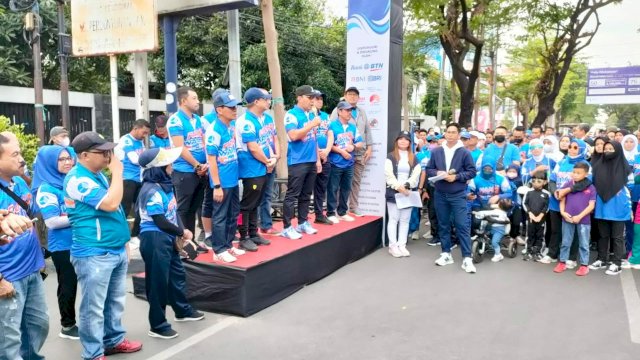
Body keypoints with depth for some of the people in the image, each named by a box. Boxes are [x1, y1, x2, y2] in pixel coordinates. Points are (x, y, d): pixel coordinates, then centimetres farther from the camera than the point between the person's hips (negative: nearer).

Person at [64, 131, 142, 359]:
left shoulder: (98, 174, 13)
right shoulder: (78, 180, -17)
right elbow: (111, 203, -26)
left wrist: (123, 242, 21)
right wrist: (117, 171, -17)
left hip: (116, 250, 9)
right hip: (94, 254, -9)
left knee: (115, 301, 18)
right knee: (94, 307, 1)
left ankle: (114, 341, 32)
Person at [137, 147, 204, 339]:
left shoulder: (165, 184, 6)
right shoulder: (151, 191, -22)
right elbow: (161, 222, -21)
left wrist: (181, 232, -2)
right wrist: (182, 233, -8)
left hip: (168, 238, 10)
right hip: (154, 240, -10)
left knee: (177, 273, 22)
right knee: (158, 282, 1)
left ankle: (183, 311, 41)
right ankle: (157, 326, 15)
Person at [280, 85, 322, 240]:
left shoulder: (311, 115, 14)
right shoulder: (291, 115, -9)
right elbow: (293, 135, -22)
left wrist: (318, 159, 16)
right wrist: (312, 124, -19)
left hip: (311, 162, 7)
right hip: (297, 162, -7)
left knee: (306, 195, 14)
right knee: (292, 195, -3)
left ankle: (303, 223, 25)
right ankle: (287, 228, 3)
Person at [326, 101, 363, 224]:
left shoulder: (353, 127, 12)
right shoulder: (332, 126, -6)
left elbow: (360, 143, 13)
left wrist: (353, 146, -8)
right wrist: (342, 152, -12)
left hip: (349, 164, 6)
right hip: (335, 163, -6)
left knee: (346, 189, 11)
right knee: (333, 189, -2)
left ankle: (342, 212, 22)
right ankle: (330, 213, 6)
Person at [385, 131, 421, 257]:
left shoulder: (413, 158, 13)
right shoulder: (391, 156, 3)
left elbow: (416, 175, 2)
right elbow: (388, 174, -7)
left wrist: (406, 185, -13)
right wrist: (398, 187, -17)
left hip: (408, 192, 4)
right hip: (393, 192, -3)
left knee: (405, 220, 6)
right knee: (393, 220, -2)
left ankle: (402, 245, 12)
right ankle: (393, 246, 2)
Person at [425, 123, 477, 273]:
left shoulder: (465, 152, -3)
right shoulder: (436, 152, 5)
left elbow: (472, 171, -3)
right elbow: (428, 170, 8)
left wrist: (456, 177, -16)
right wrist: (438, 173, -13)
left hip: (458, 195, -3)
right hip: (440, 195, 3)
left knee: (462, 225, -5)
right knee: (443, 225, 11)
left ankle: (467, 258, 0)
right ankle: (446, 254, 23)